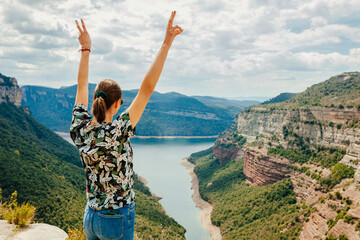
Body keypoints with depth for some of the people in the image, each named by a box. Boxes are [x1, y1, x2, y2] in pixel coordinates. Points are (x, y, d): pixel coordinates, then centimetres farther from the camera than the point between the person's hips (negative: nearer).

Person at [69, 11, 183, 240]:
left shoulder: (79, 130, -10)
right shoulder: (117, 133, -26)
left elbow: (82, 86, 3)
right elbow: (147, 89, -29)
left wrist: (86, 50, 13)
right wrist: (167, 43, -27)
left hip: (90, 217, 6)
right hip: (118, 220, -6)